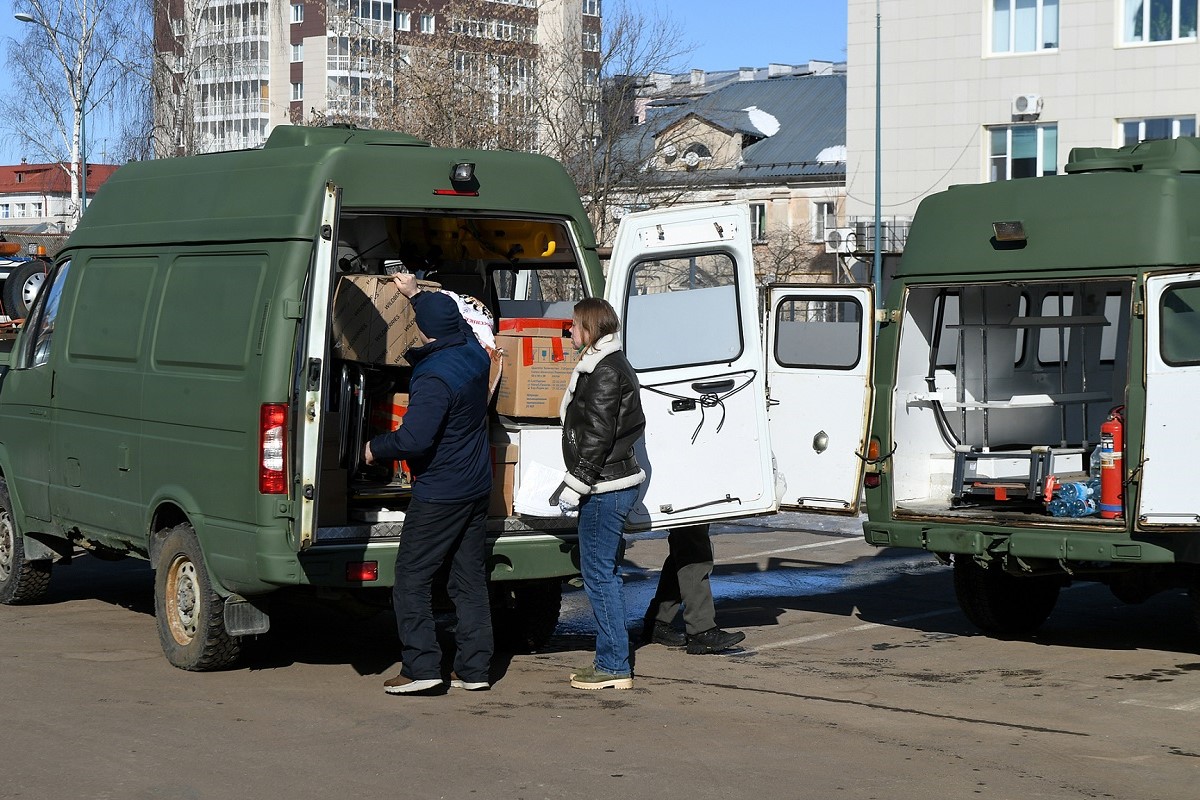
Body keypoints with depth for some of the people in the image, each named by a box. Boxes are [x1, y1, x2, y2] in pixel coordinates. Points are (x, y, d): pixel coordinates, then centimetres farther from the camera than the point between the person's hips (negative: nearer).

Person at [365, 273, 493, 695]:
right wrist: (416, 294, 34)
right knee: (470, 578, 12)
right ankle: (474, 668, 14)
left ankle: (421, 668, -5)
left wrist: (375, 447, -10)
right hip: (477, 487, 9)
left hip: (439, 494, -9)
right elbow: (458, 327, 27)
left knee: (411, 579, -1)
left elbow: (414, 439, -29)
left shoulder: (435, 379, -23)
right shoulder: (474, 354, 2)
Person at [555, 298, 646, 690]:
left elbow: (598, 434, -21)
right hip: (611, 484, 11)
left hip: (605, 488, -11)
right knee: (602, 573, 15)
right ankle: (610, 658, 20)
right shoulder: (609, 365, 17)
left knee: (599, 573, -7)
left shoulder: (605, 371, -15)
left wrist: (576, 482, -18)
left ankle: (614, 666, -3)